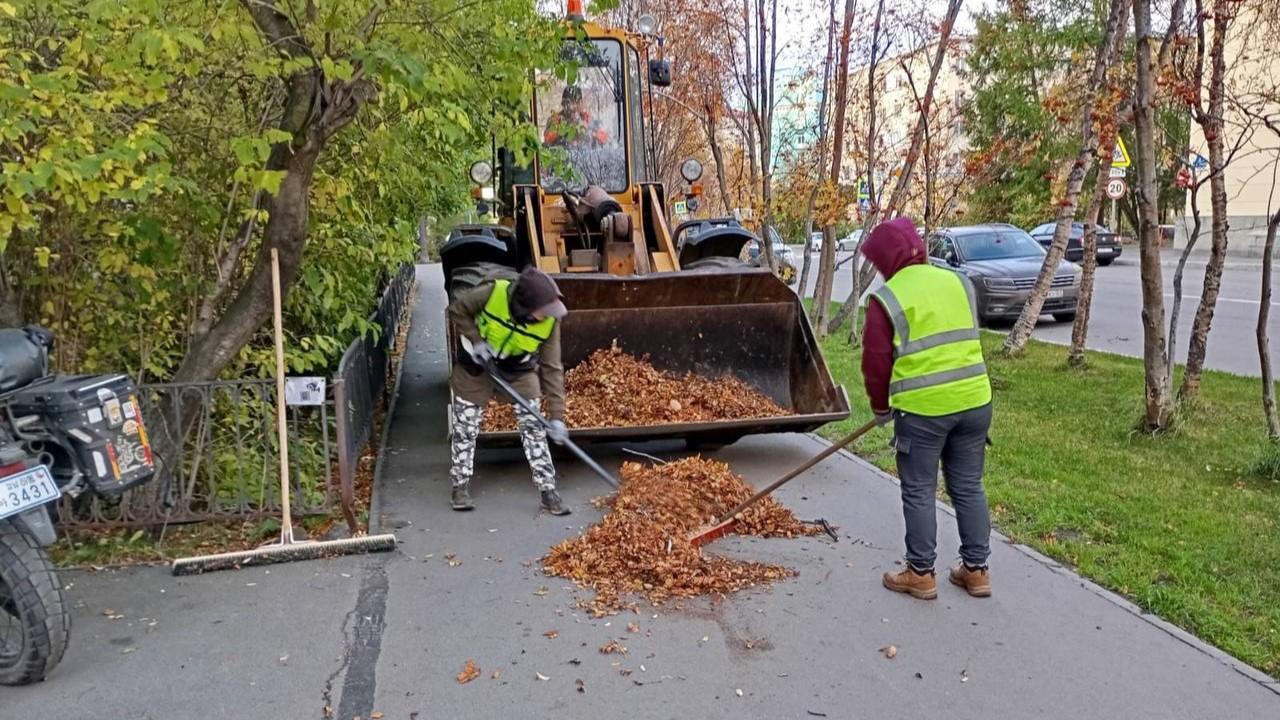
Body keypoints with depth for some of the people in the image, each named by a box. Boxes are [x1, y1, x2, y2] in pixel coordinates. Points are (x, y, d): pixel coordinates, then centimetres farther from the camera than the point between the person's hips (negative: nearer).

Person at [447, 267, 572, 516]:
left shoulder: (550, 320, -25)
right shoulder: (493, 292, -32)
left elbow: (552, 368, -20)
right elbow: (457, 308, -14)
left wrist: (556, 415, -22)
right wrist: (476, 340, -25)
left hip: (519, 371, 1)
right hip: (476, 366, -1)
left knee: (534, 427, -3)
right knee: (465, 428, 6)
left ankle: (548, 490, 6)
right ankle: (460, 487, 23)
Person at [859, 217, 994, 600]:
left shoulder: (886, 298, -8)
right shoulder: (958, 282, 9)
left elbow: (876, 362, -6)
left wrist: (881, 409, 10)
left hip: (921, 409, -5)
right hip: (974, 400, 6)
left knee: (919, 492, 8)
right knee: (969, 487, 16)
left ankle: (921, 574, 17)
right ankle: (976, 569, 24)